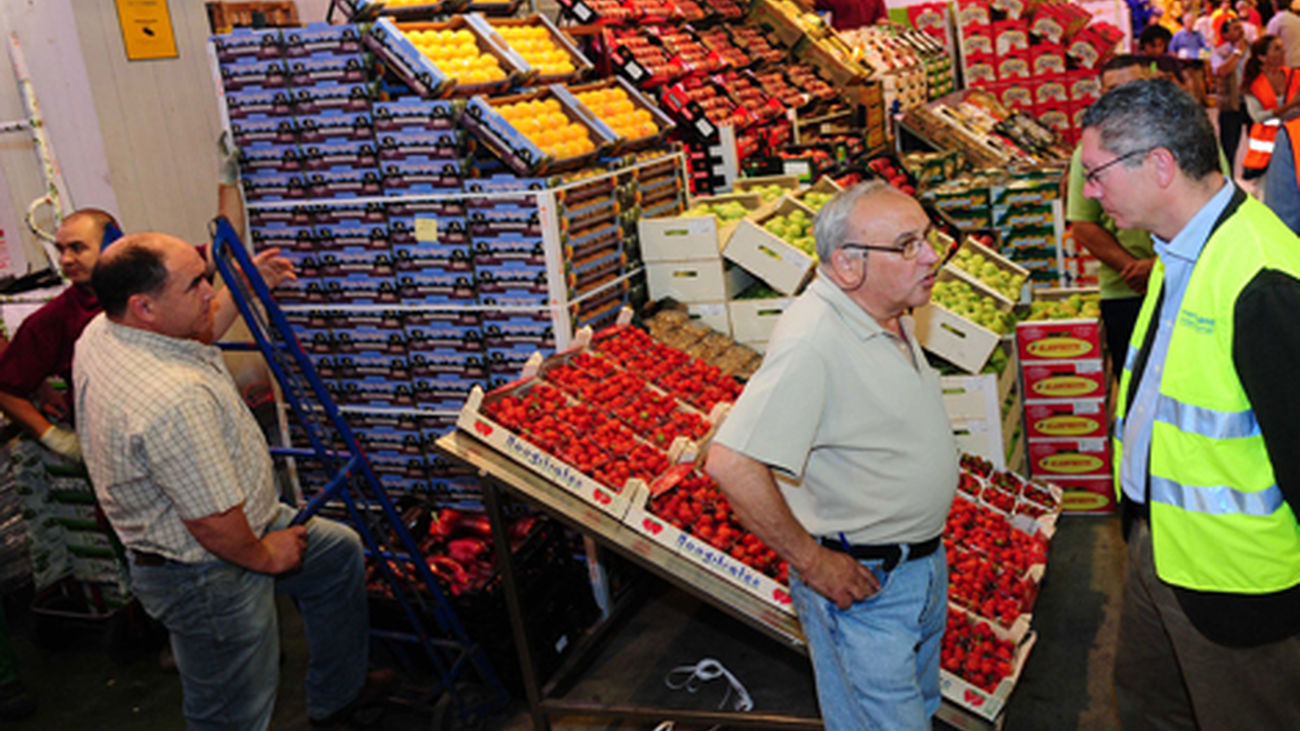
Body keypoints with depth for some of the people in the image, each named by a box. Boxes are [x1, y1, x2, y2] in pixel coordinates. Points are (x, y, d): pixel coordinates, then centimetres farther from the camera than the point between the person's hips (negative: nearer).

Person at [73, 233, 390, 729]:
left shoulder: (101, 331, -5)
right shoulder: (174, 400, -37)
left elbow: (194, 336, 19)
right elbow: (213, 522, -30)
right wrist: (263, 555, -11)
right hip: (208, 578, -10)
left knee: (339, 552, 24)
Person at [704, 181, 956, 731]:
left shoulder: (889, 313, 2)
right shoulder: (812, 340, -29)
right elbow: (730, 464, -36)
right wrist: (812, 562, -25)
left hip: (925, 560, 9)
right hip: (860, 583, -9)